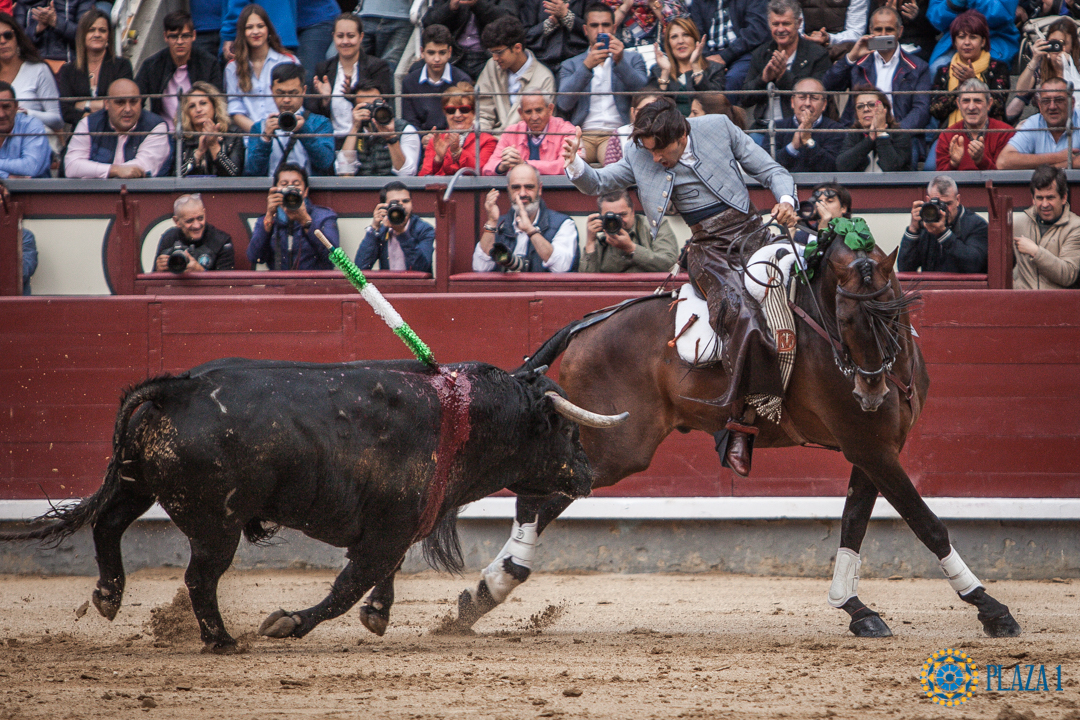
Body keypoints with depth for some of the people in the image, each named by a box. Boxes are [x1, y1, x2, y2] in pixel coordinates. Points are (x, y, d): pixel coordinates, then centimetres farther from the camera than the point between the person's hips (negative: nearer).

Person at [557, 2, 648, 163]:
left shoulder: (632, 59, 21)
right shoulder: (571, 65, 21)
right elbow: (563, 104, 1)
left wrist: (620, 62, -13)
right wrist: (587, 66, -12)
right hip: (583, 135, 1)